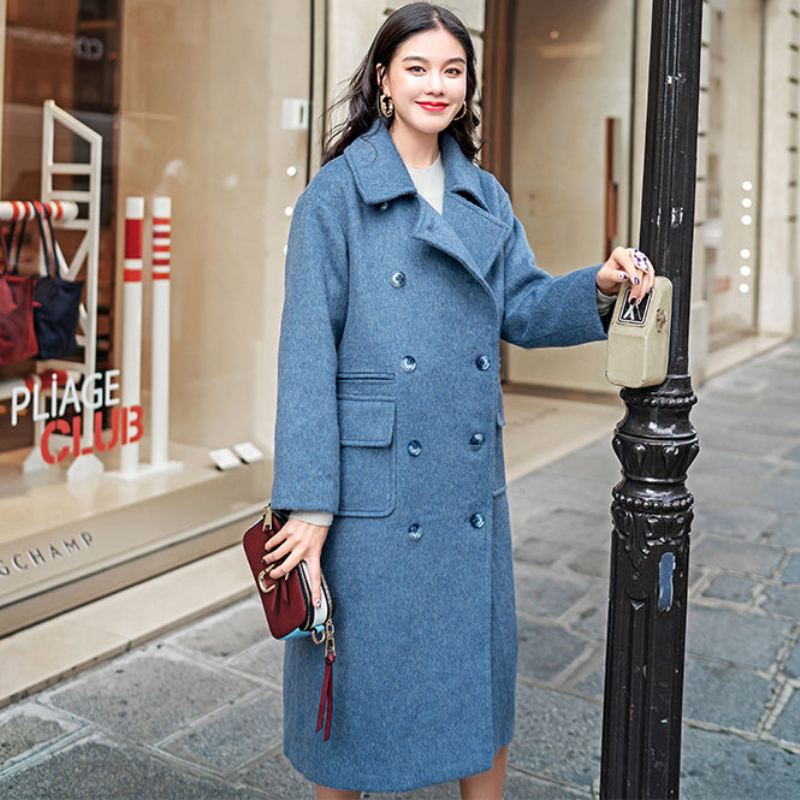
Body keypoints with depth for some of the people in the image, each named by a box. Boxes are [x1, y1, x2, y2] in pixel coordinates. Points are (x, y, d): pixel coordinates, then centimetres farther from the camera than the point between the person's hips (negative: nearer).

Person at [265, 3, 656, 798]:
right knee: (357, 669, 8)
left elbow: (521, 310, 10)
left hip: (469, 483, 5)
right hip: (371, 482, -5)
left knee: (481, 667, 15)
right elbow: (307, 351, -10)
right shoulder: (336, 194, -6)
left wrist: (599, 286, -11)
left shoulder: (486, 197, 11)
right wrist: (308, 501, -15)